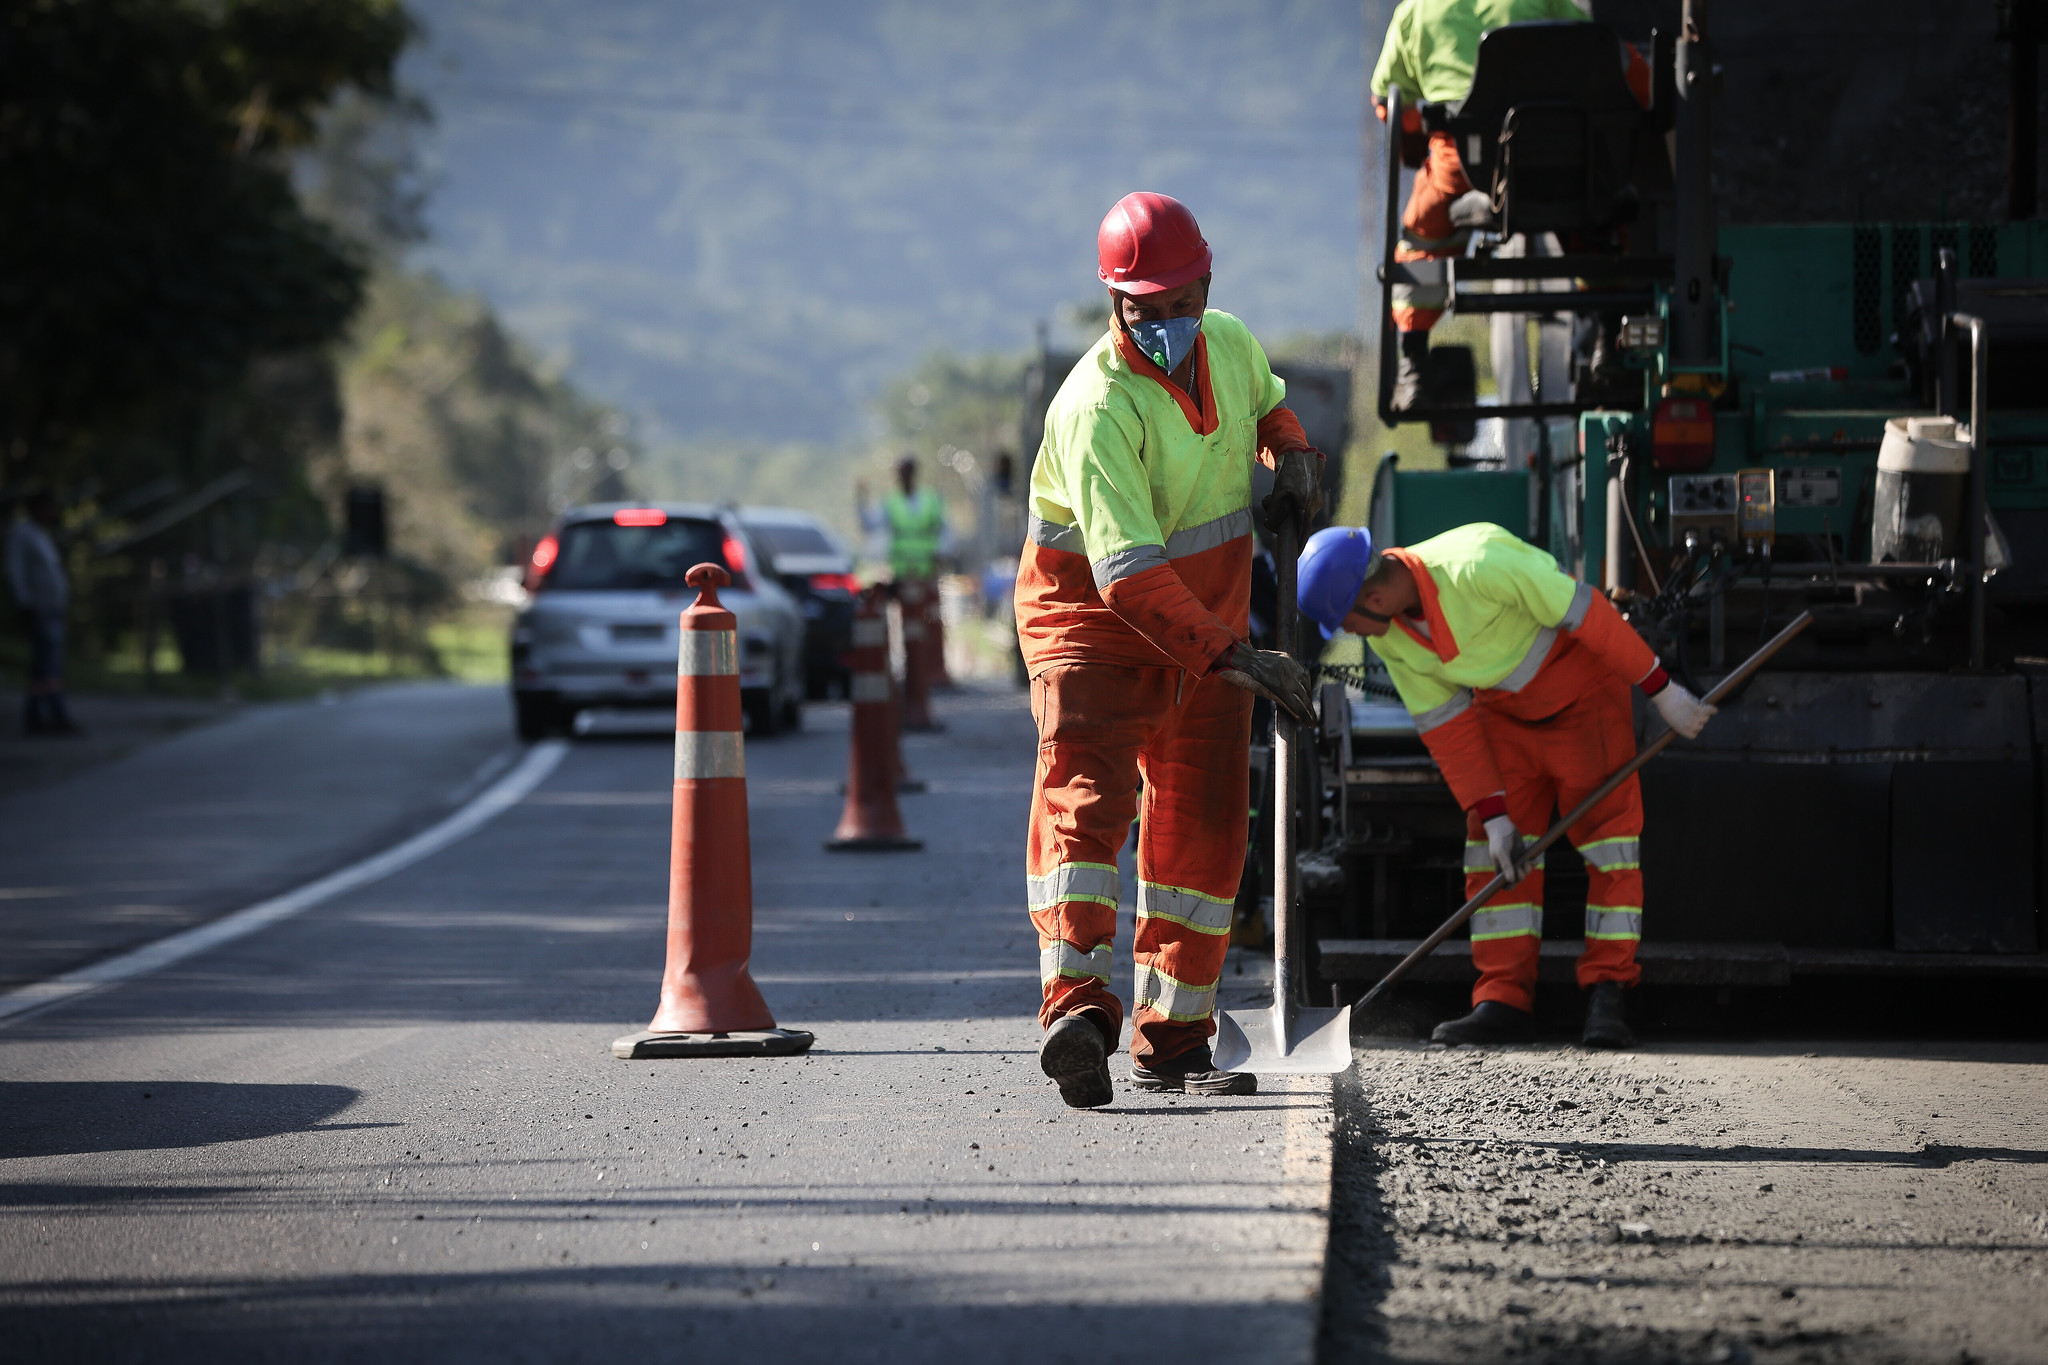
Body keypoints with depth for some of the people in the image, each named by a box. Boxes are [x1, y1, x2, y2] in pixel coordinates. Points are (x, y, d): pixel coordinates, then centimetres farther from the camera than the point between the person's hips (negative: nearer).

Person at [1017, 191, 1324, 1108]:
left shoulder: (1228, 343, -3)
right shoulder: (1097, 406, -27)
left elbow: (1266, 403, 25)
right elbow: (1129, 573, -35)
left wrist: (1292, 456, 1)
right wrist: (1232, 658, -42)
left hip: (1205, 625, 7)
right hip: (1094, 620, -7)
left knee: (1204, 827, 8)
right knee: (1085, 798, -25)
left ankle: (1172, 1041, 17)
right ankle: (1078, 1004, -40)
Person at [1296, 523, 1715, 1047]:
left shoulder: (1477, 566, -36)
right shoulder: (1386, 636, -13)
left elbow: (1586, 613, -29)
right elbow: (1445, 724, -5)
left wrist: (1660, 689, -22)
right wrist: (1492, 814, -10)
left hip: (1584, 686, -6)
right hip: (1503, 706, 6)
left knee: (1607, 832, -10)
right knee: (1493, 847, -3)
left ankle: (1607, 998, -7)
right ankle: (1503, 1000, -3)